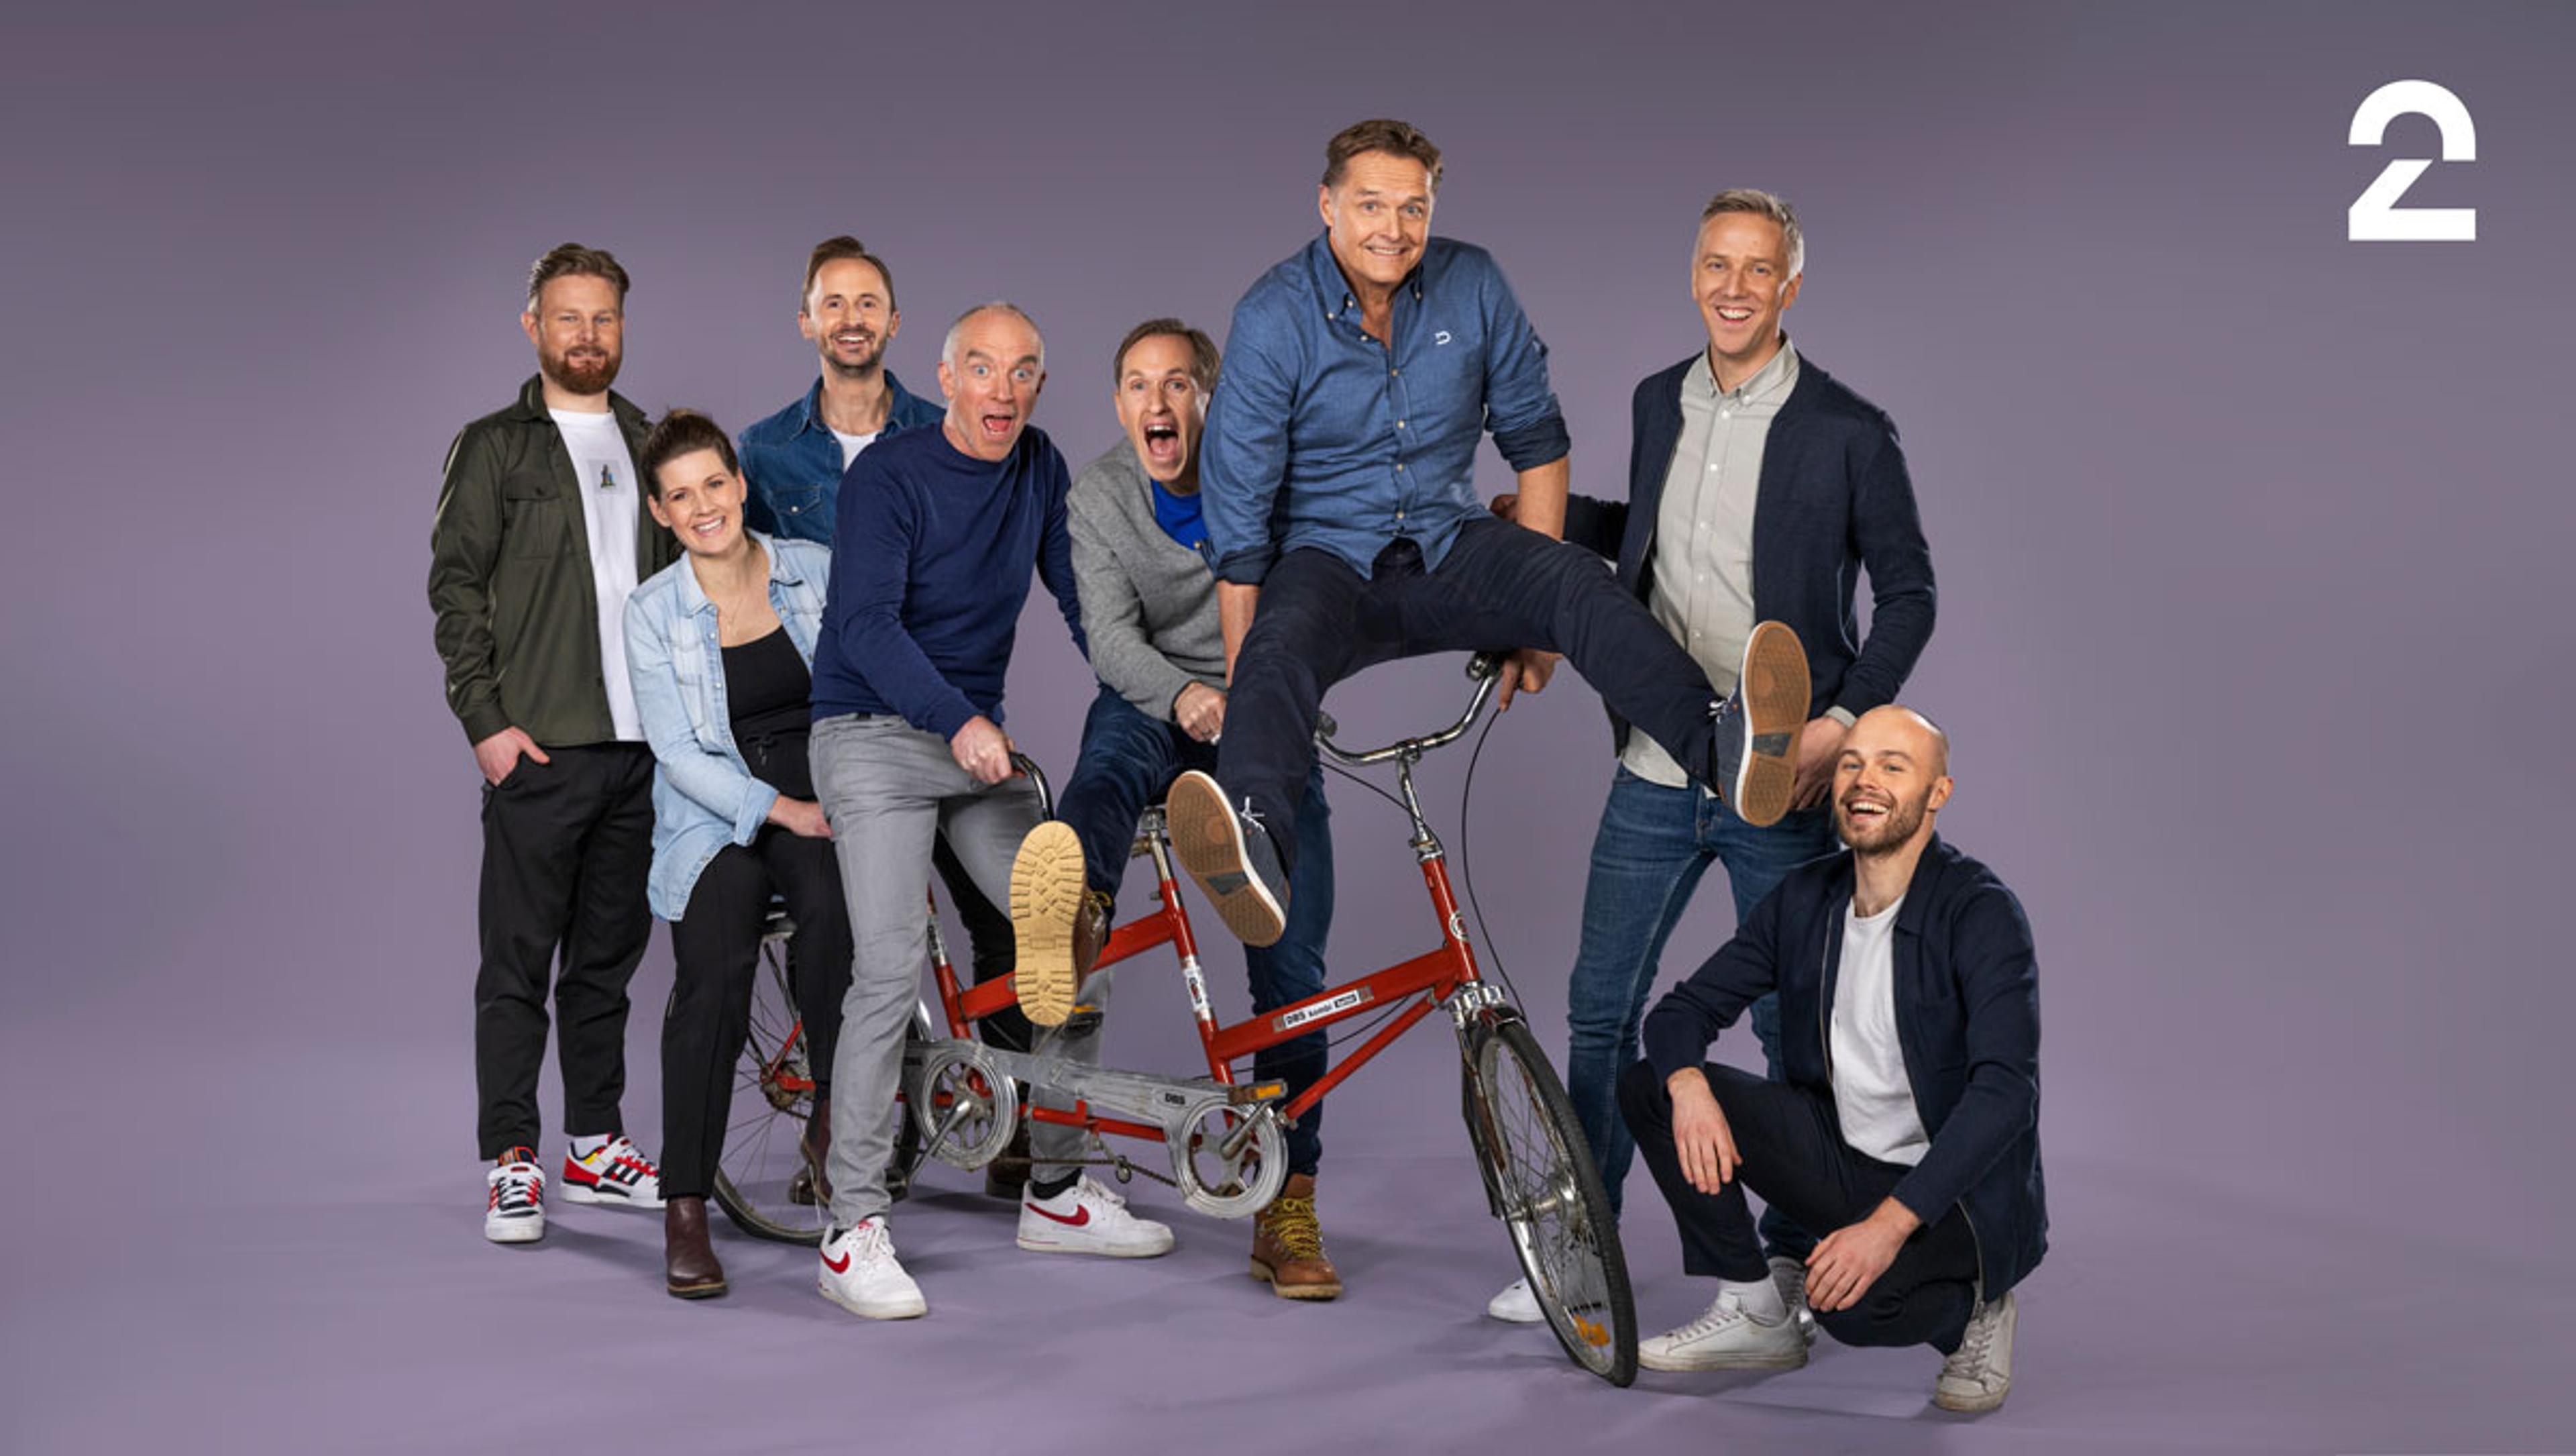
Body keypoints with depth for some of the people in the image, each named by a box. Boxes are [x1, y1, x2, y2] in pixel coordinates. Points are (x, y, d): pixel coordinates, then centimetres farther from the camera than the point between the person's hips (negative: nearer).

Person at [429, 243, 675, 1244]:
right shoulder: (494, 447, 2)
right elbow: (455, 589, -3)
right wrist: (486, 719, -11)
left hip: (644, 745, 5)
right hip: (539, 747, -4)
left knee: (609, 955, 11)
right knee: (518, 962, -2)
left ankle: (596, 1147, 19)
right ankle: (511, 1162, 3)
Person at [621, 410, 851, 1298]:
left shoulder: (816, 571, 4)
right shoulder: (652, 612, 1)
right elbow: (681, 753, -5)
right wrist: (782, 810, -16)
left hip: (824, 797, 1)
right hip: (714, 818, -1)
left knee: (834, 907, -34)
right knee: (715, 974, -27)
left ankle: (833, 1114, -15)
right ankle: (685, 1210, -20)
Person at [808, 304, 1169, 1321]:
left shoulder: (1039, 468, 6)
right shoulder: (888, 477, -13)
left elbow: (1083, 599, 10)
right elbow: (868, 627, -23)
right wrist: (960, 721, -37)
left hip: (979, 743, 7)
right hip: (877, 737, -6)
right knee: (893, 965, -18)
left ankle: (1058, 1192, 14)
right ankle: (853, 1231, -12)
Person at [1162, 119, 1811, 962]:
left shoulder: (1473, 286, 1)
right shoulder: (1274, 317, -9)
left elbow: (1535, 439, 9)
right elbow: (1239, 509, -9)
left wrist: (1538, 615, 4)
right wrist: (1239, 681, -12)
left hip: (1449, 545, 3)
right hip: (1328, 559, -3)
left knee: (1582, 586, -27)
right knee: (1279, 649, -37)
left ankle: (1726, 746, -51)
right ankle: (1253, 852, -66)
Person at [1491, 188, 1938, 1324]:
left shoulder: (1847, 433, -7)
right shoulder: (1659, 402, 8)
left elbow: (1907, 593, -2)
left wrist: (1845, 720, -13)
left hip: (1778, 782, -4)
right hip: (1655, 773, 5)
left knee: (1793, 1021, 6)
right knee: (1600, 1007, 8)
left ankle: (1791, 1252, 22)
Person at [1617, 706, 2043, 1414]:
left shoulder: (1980, 912, -18)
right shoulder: (1803, 899, 1)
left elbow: (2006, 1091, -27)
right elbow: (1683, 1009, 3)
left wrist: (1890, 1224, -35)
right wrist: (1689, 1085, -22)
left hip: (1958, 1192, -6)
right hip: (1841, 1158, 6)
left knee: (1854, 1303, -36)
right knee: (1648, 1086, -8)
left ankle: (1968, 1311, 1)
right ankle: (1754, 1315, 2)